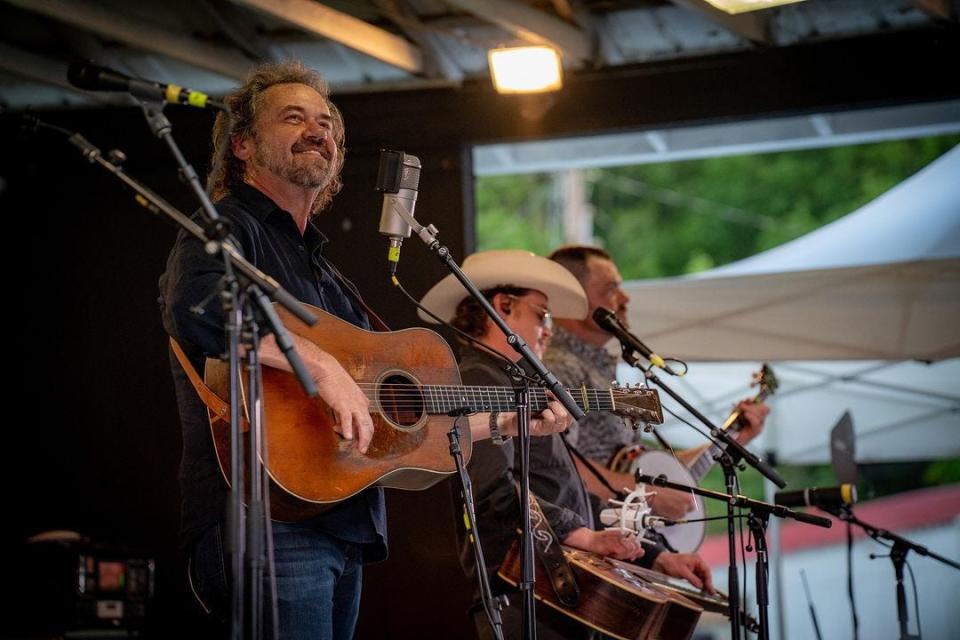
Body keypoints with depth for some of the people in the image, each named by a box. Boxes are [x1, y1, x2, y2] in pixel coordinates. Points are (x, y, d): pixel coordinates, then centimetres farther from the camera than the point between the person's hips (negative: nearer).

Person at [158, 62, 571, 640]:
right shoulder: (227, 229, -3)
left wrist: (506, 422, 25)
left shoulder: (323, 269, 25)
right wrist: (322, 365, -26)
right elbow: (193, 307, -28)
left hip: (343, 534, 9)